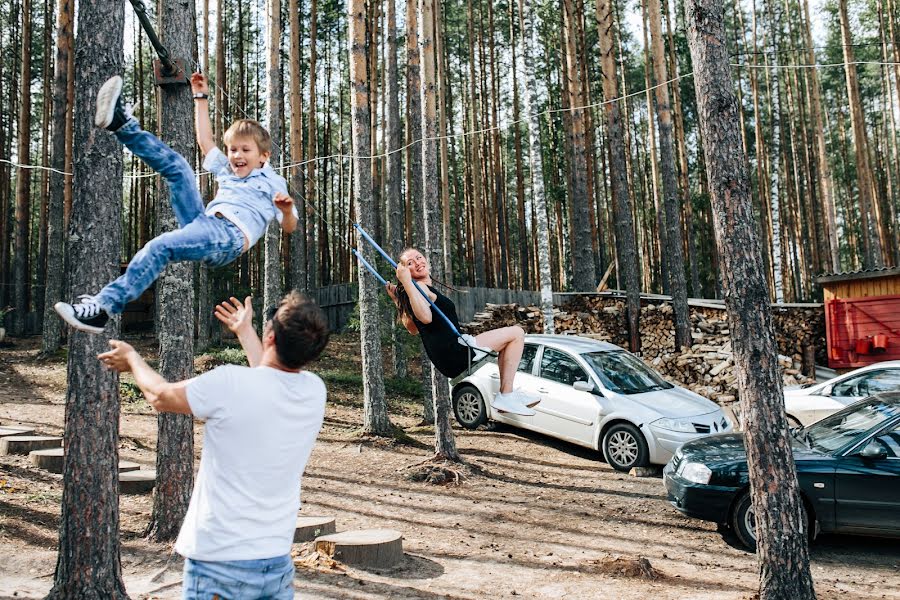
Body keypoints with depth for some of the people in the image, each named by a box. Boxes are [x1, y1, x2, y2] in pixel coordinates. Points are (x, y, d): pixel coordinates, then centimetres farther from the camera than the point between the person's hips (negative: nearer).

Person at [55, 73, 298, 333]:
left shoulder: (272, 182, 12)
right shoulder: (227, 170, 31)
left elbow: (289, 227, 2)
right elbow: (205, 141, 41)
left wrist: (287, 210, -22)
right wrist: (201, 97, 44)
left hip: (230, 236, -7)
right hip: (204, 223, 7)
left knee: (161, 246, -33)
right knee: (176, 164, 8)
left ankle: (104, 307, -38)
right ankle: (121, 123, -3)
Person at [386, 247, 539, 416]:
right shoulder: (420, 286, -12)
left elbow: (413, 328, 27)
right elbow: (426, 317, -33)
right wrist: (406, 283, -34)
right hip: (453, 353, -11)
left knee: (508, 342, 29)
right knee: (516, 333, -8)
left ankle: (507, 393, 16)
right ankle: (506, 396, -11)